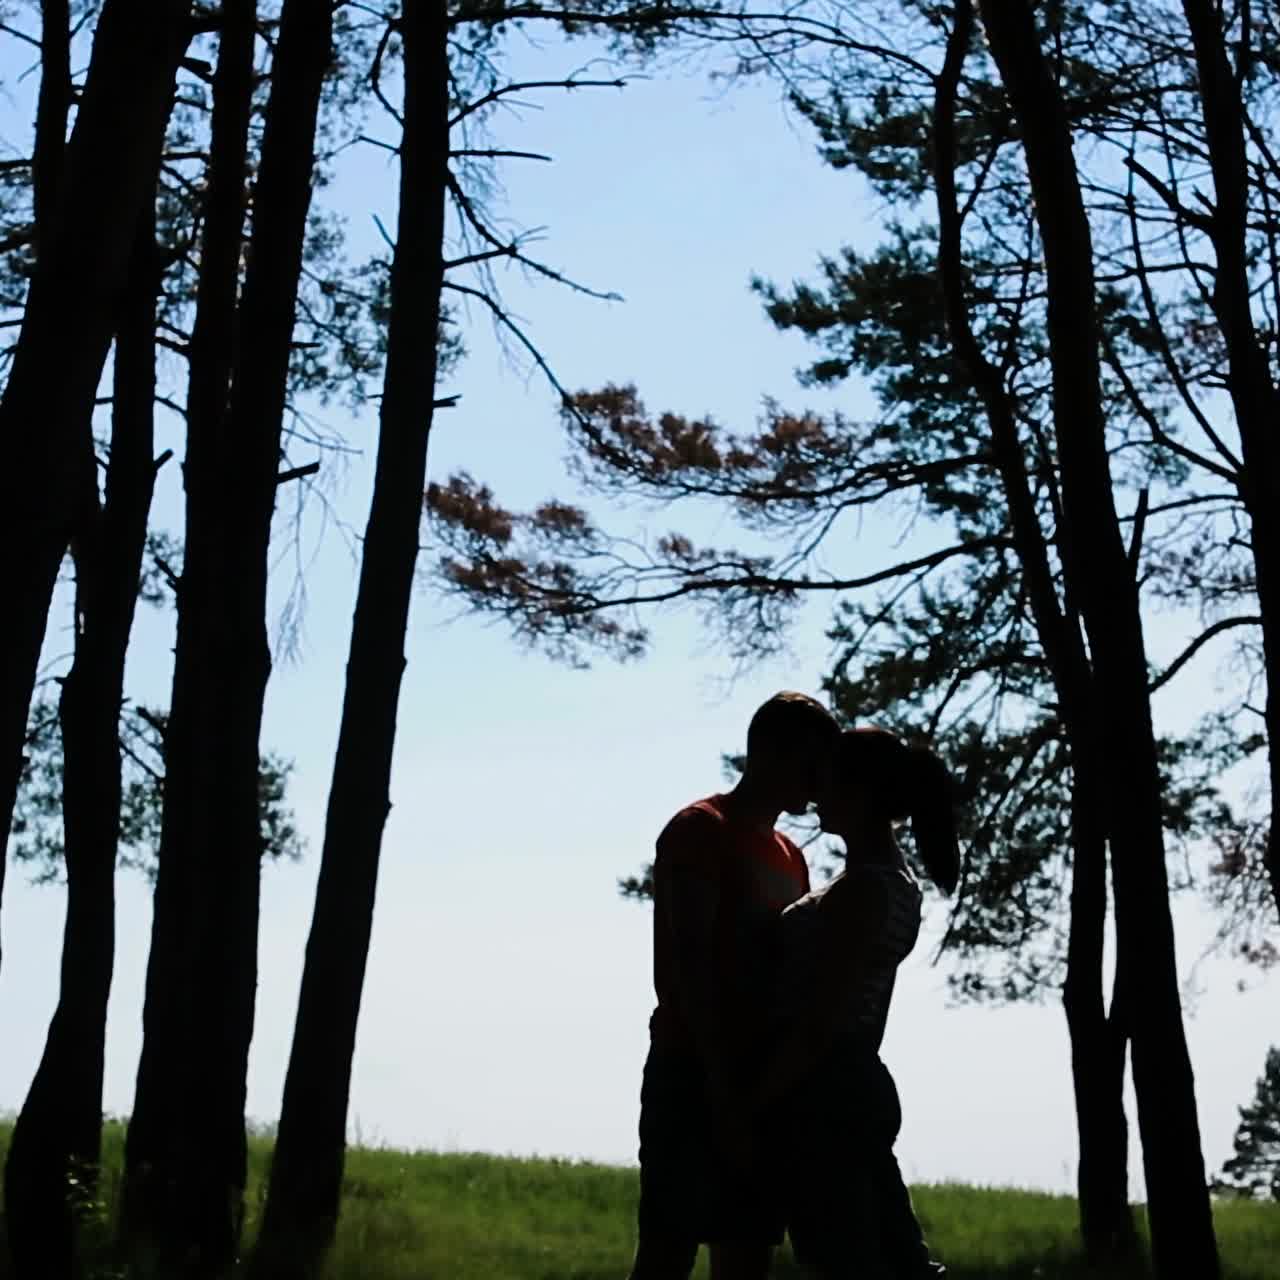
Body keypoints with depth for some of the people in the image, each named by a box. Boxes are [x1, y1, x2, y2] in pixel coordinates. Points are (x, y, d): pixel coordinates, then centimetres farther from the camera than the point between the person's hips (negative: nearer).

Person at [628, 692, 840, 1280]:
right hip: (695, 1075, -8)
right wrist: (724, 1093, -20)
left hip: (761, 1080, 8)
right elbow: (690, 968, -14)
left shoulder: (790, 858, 20)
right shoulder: (699, 831, -5)